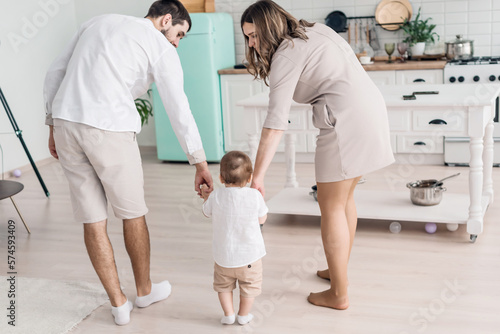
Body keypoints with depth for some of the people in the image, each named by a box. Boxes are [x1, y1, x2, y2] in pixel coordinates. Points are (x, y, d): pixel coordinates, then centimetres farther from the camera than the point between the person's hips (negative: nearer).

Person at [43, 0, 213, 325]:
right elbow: (179, 110, -2)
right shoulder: (162, 49, 4)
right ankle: (145, 290, 32)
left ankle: (119, 304, 18)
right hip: (109, 130, -5)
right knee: (133, 213, 15)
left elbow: (56, 72, 19)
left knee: (92, 219, 10)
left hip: (66, 121, 6)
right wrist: (201, 165, 2)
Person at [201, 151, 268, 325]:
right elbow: (262, 219, -2)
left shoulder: (215, 197, -15)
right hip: (250, 255, -1)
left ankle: (228, 314, 27)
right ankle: (244, 315, 33)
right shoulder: (255, 196, -17)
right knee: (249, 285, 21)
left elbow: (206, 212, 7)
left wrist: (206, 197, 25)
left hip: (223, 256, 1)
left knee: (223, 285, 25)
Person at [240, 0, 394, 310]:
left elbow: (276, 123, -17)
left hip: (347, 119, -9)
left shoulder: (286, 56, -9)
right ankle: (340, 269, 33)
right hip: (372, 105, 9)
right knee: (344, 197, 20)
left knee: (331, 206, 0)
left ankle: (339, 294, 6)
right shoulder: (313, 29, 16)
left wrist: (257, 176, -19)